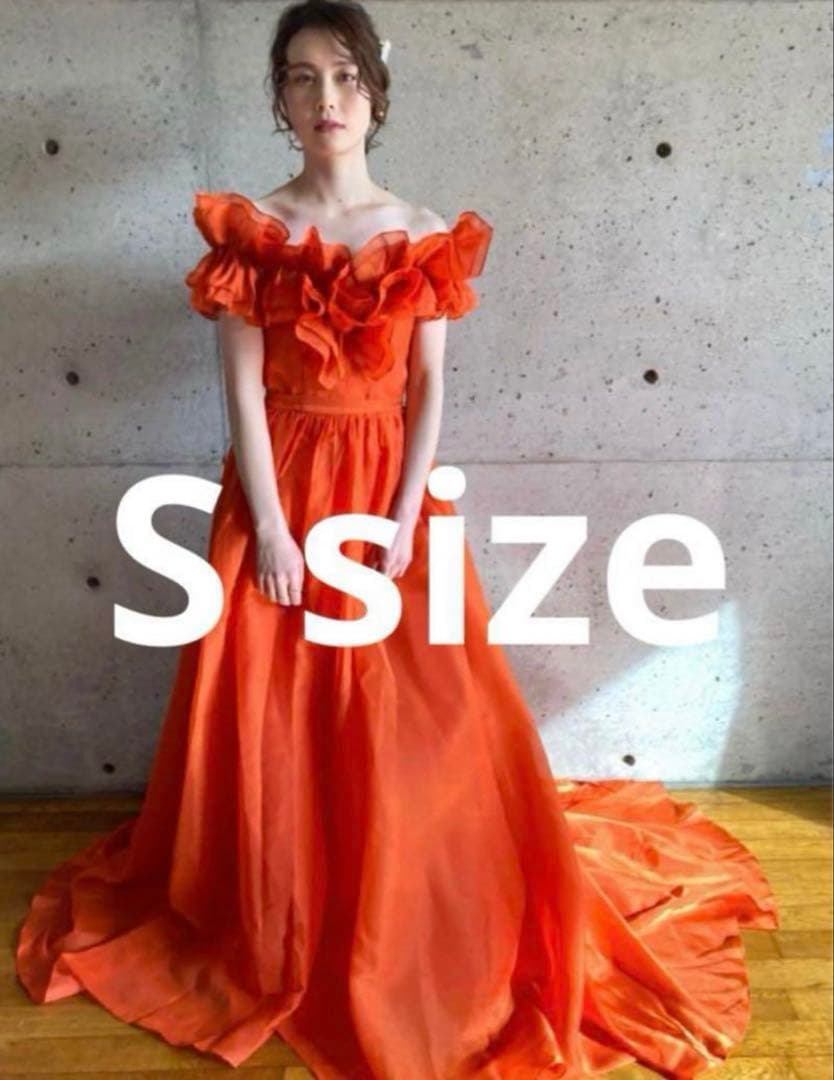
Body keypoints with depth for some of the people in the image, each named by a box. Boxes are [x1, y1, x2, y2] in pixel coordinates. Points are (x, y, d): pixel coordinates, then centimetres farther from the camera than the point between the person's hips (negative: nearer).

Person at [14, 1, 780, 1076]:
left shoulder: (424, 235, 3)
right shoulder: (248, 228, 1)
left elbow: (430, 391, 0)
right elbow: (242, 386, -5)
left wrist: (403, 520, -9)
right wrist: (271, 526, -12)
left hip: (391, 488, 1)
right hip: (281, 489, 0)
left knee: (413, 723, 4)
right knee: (274, 716, 5)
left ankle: (412, 936, 26)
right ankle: (274, 927, 28)